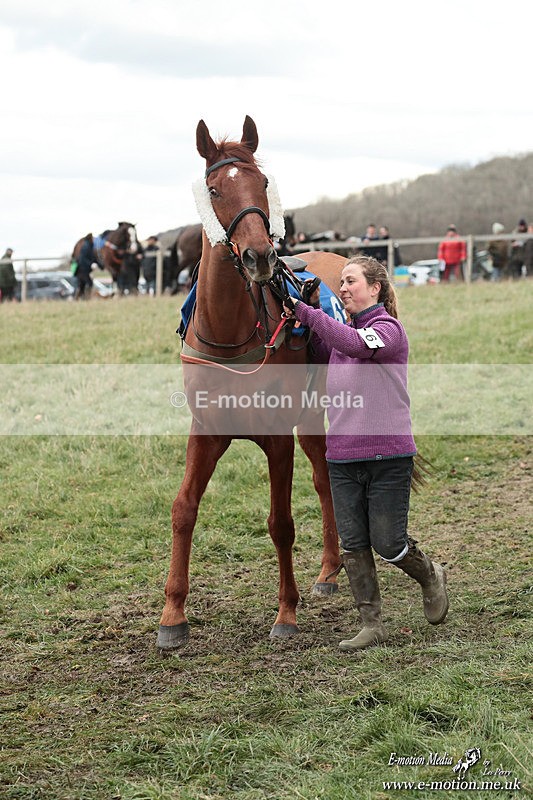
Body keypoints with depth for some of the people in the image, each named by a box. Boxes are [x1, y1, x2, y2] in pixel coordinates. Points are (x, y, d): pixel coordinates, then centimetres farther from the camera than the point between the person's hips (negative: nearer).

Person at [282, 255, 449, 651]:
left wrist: (305, 311, -25)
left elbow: (355, 344, -27)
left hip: (387, 454, -6)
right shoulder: (343, 331, 13)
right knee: (353, 544, 4)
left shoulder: (389, 329, -8)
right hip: (342, 456, 7)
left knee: (387, 544, -2)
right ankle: (372, 625, 12)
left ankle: (431, 577, 29)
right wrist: (309, 314, 10)